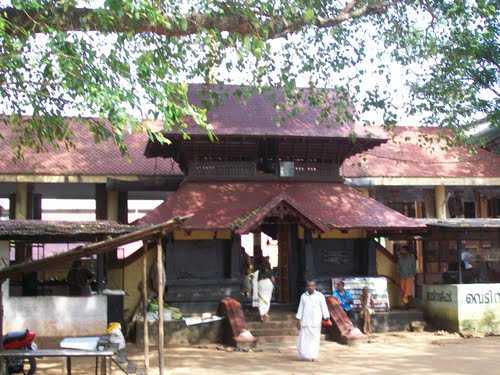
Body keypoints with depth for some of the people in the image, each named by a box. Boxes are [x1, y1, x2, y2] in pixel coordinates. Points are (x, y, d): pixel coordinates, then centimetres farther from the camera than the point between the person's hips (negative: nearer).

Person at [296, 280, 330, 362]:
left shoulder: (320, 296, -1)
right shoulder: (303, 296, 7)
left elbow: (324, 307, -3)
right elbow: (300, 308, 9)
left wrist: (327, 318, -11)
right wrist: (298, 320, 5)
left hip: (316, 321, -2)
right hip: (305, 321, 2)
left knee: (315, 338, 1)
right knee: (304, 339, -3)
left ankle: (313, 356, 8)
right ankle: (305, 355, 5)